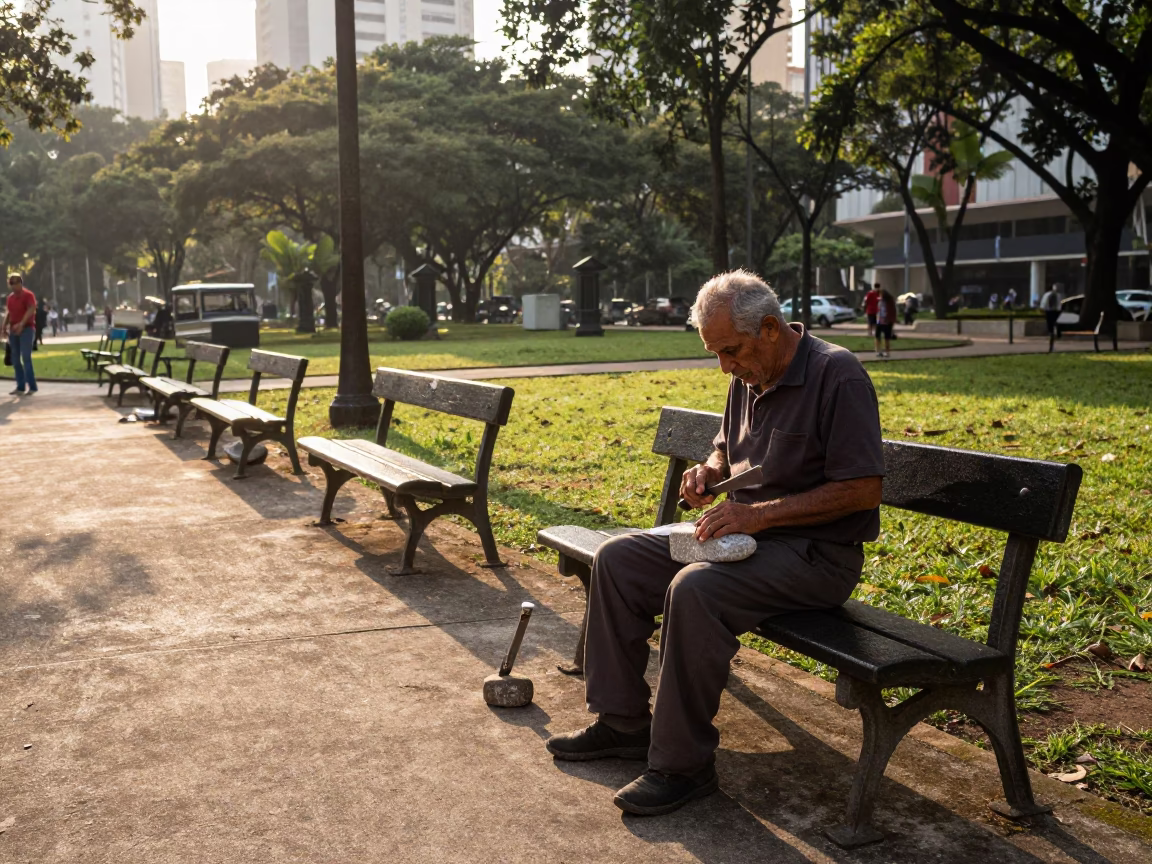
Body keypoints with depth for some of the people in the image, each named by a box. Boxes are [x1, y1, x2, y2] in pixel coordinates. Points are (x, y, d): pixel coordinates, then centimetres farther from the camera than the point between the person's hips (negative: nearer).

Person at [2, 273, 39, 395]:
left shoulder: (28, 295, -6)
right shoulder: (10, 297, 15)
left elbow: (31, 310, -18)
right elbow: (8, 313, 20)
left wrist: (21, 324, -29)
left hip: (26, 329, -7)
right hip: (13, 330, 7)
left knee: (26, 357, -14)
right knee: (15, 359, 5)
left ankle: (32, 386, -12)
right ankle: (20, 387, 10)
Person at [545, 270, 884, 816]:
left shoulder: (837, 376, -17)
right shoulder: (749, 378, 9)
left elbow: (864, 489, -21)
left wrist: (760, 513, -24)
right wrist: (711, 470, 1)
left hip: (816, 553, -9)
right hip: (746, 536, 9)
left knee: (694, 589, -33)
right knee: (616, 559, -1)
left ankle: (684, 764, -18)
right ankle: (624, 722, 8)